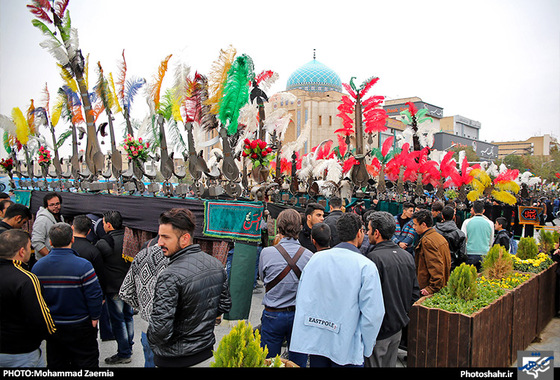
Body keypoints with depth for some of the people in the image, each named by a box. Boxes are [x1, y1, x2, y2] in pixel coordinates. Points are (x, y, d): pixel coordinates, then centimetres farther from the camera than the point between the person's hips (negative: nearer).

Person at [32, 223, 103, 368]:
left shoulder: (38, 266, -6)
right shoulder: (83, 265, -21)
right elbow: (94, 295, -19)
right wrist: (95, 318, -5)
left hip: (51, 327, 5)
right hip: (79, 327, -4)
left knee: (56, 363, 20)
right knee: (86, 363, 10)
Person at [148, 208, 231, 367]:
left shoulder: (170, 277, -26)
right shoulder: (216, 265, -5)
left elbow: (160, 330, -27)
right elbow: (225, 305, 7)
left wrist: (151, 338, -6)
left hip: (175, 361, -6)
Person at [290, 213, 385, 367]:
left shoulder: (316, 258, -3)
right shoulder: (366, 266, -14)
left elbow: (301, 298, 3)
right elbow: (373, 313, -15)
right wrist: (366, 349, -1)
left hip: (313, 342, 4)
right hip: (347, 349, -3)